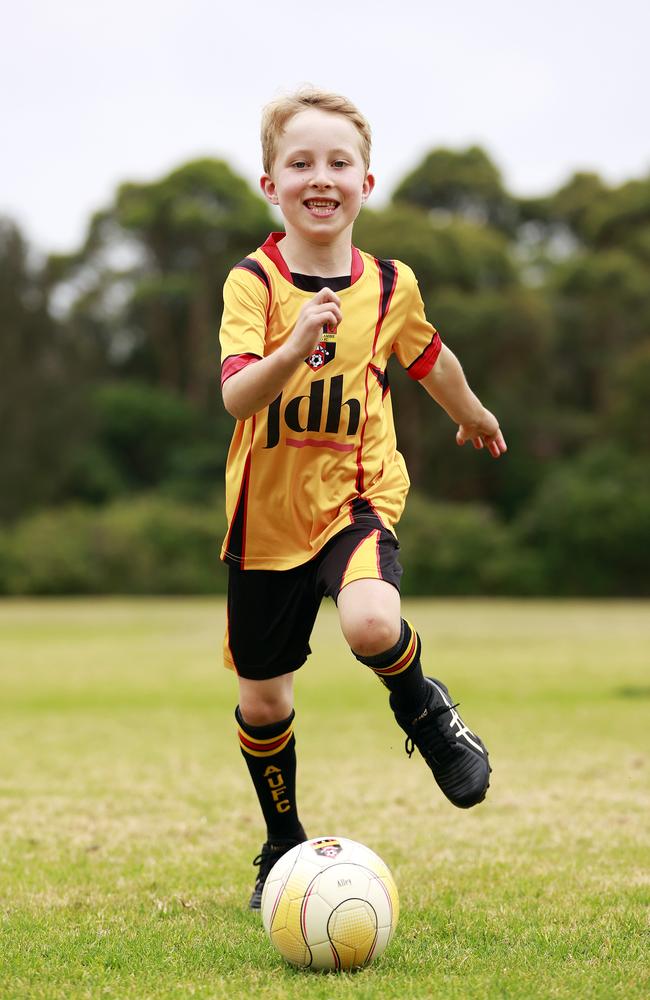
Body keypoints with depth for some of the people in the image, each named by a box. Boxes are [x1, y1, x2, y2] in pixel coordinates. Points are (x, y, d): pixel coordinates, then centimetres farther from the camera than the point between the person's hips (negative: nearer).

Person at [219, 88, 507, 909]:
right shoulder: (252, 283, -11)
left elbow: (427, 358, 20)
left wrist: (473, 416, 36)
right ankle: (283, 844, 33)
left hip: (357, 498, 0)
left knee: (372, 625, -32)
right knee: (262, 698, 9)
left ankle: (421, 706, 3)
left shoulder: (390, 286, -2)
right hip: (267, 512, 0)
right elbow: (236, 396, -24)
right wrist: (293, 348, -42)